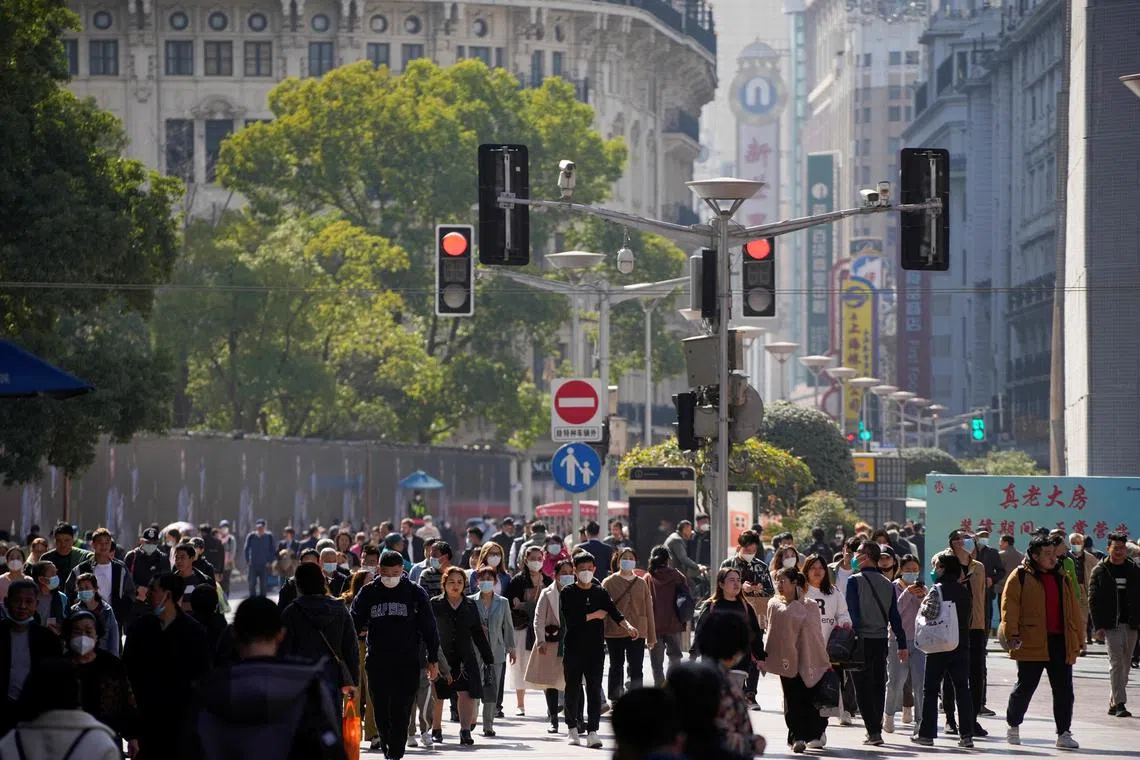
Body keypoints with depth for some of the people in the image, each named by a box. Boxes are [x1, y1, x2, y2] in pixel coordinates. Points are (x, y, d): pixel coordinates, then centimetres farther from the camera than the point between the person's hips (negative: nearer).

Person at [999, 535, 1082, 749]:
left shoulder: (1063, 578, 16)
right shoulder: (1020, 576, 0)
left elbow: (1073, 609, 18)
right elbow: (1009, 605, -6)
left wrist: (1078, 638, 15)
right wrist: (1012, 633, -15)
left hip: (1061, 643, 5)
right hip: (1032, 643, -5)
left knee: (1064, 690, 1)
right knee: (1025, 687, 3)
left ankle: (1064, 734, 5)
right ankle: (1013, 726, 21)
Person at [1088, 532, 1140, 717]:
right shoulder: (1100, 571, 1)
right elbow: (1093, 600, 0)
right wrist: (1098, 625, -7)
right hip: (1110, 625, -3)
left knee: (1124, 666, 8)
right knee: (1116, 664, -11)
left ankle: (1114, 703, 18)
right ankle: (1119, 703, -13)